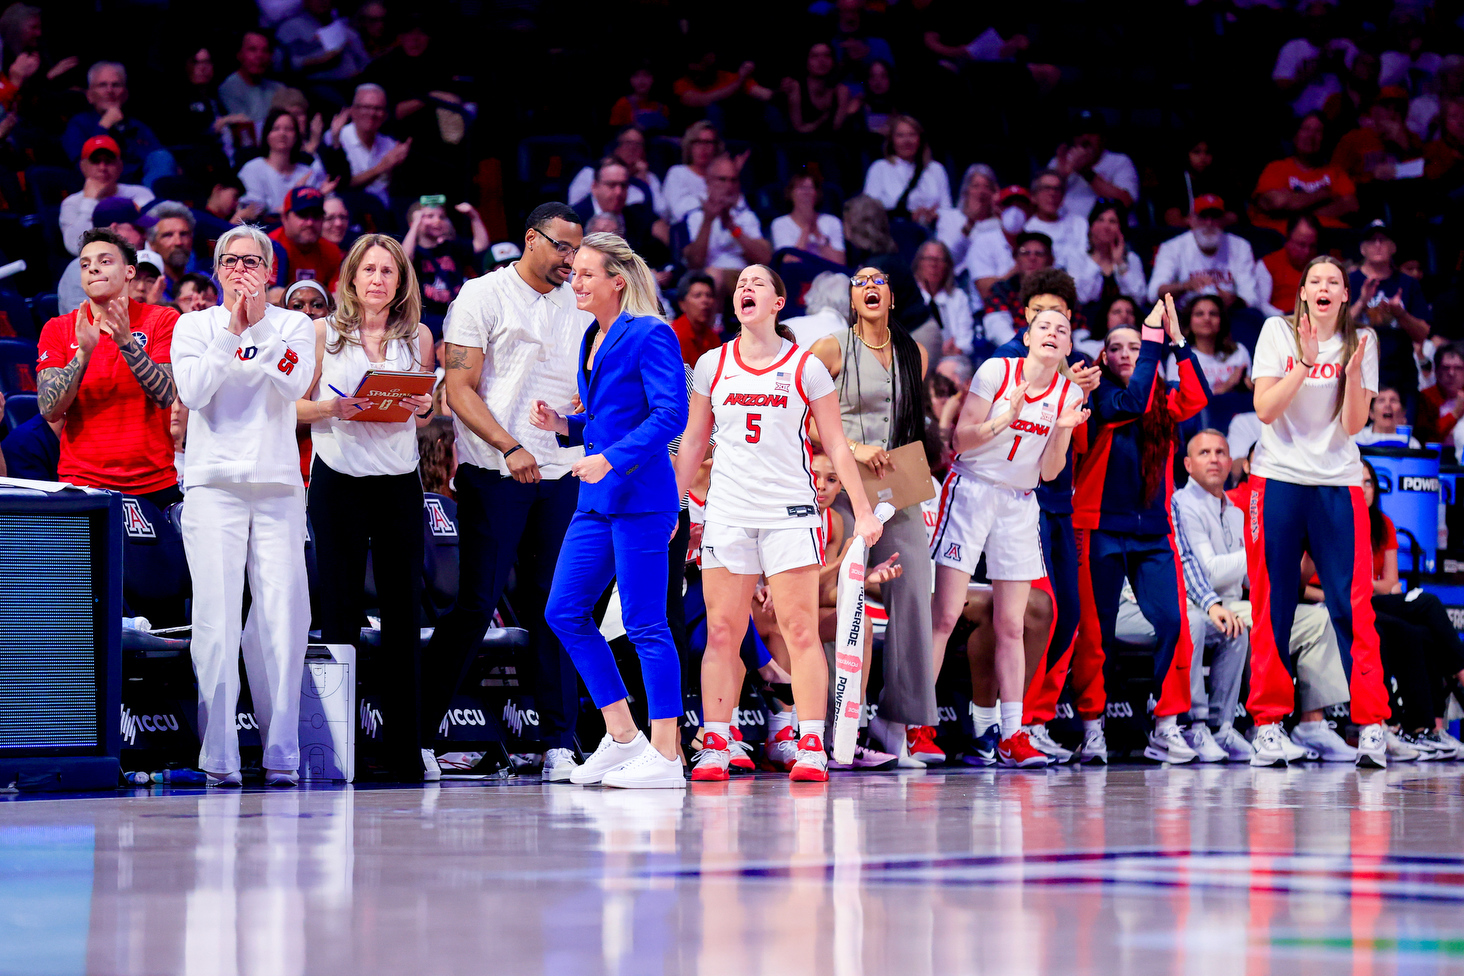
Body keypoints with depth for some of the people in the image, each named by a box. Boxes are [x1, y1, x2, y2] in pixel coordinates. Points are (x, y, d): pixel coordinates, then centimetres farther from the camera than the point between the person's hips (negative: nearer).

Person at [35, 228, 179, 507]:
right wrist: (83, 351, -16)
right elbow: (49, 410, -4)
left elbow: (165, 396, -9)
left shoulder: (163, 320, 2)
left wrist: (126, 342, -21)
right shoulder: (57, 329, 6)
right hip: (82, 482, 1)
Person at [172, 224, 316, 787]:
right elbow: (193, 391, -6)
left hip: (278, 486, 1)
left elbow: (294, 386, -7)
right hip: (213, 483, -1)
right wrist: (232, 330, -9)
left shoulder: (294, 326, 10)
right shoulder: (194, 326, 10)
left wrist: (261, 324, -12)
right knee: (216, 619, -10)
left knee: (283, 615, -6)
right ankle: (219, 757, -9)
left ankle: (281, 755, 0)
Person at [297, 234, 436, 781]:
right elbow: (295, 405, 3)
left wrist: (421, 409, -5)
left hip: (399, 480, 2)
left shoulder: (417, 337, 10)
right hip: (338, 479, -2)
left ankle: (407, 746, 5)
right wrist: (331, 408, -16)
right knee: (340, 609, 1)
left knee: (403, 608, 2)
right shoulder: (323, 332, 3)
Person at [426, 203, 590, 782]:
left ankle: (559, 744, 5)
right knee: (477, 604, -7)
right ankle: (417, 730, 1)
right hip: (493, 474, -5)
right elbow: (459, 389, -7)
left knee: (553, 609, 3)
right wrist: (509, 447, -18)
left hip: (561, 474, 5)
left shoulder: (580, 307, 15)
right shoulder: (483, 296, -1)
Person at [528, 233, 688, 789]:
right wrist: (564, 426, 7)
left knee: (645, 626, -6)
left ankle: (665, 756, 0)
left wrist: (612, 459, -25)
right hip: (597, 500, 9)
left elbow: (670, 415, -18)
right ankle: (622, 737, 15)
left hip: (639, 498, -9)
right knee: (564, 613, 7)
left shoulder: (650, 335, -10)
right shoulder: (593, 339, 17)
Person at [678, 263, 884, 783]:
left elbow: (835, 445, 5)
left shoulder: (806, 366, 3)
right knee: (722, 631, -1)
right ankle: (714, 748, 1)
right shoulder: (712, 365, 10)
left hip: (790, 511, -2)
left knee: (800, 630, -6)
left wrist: (862, 511, 1)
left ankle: (812, 749, -4)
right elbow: (693, 442, 16)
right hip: (727, 512, 2)